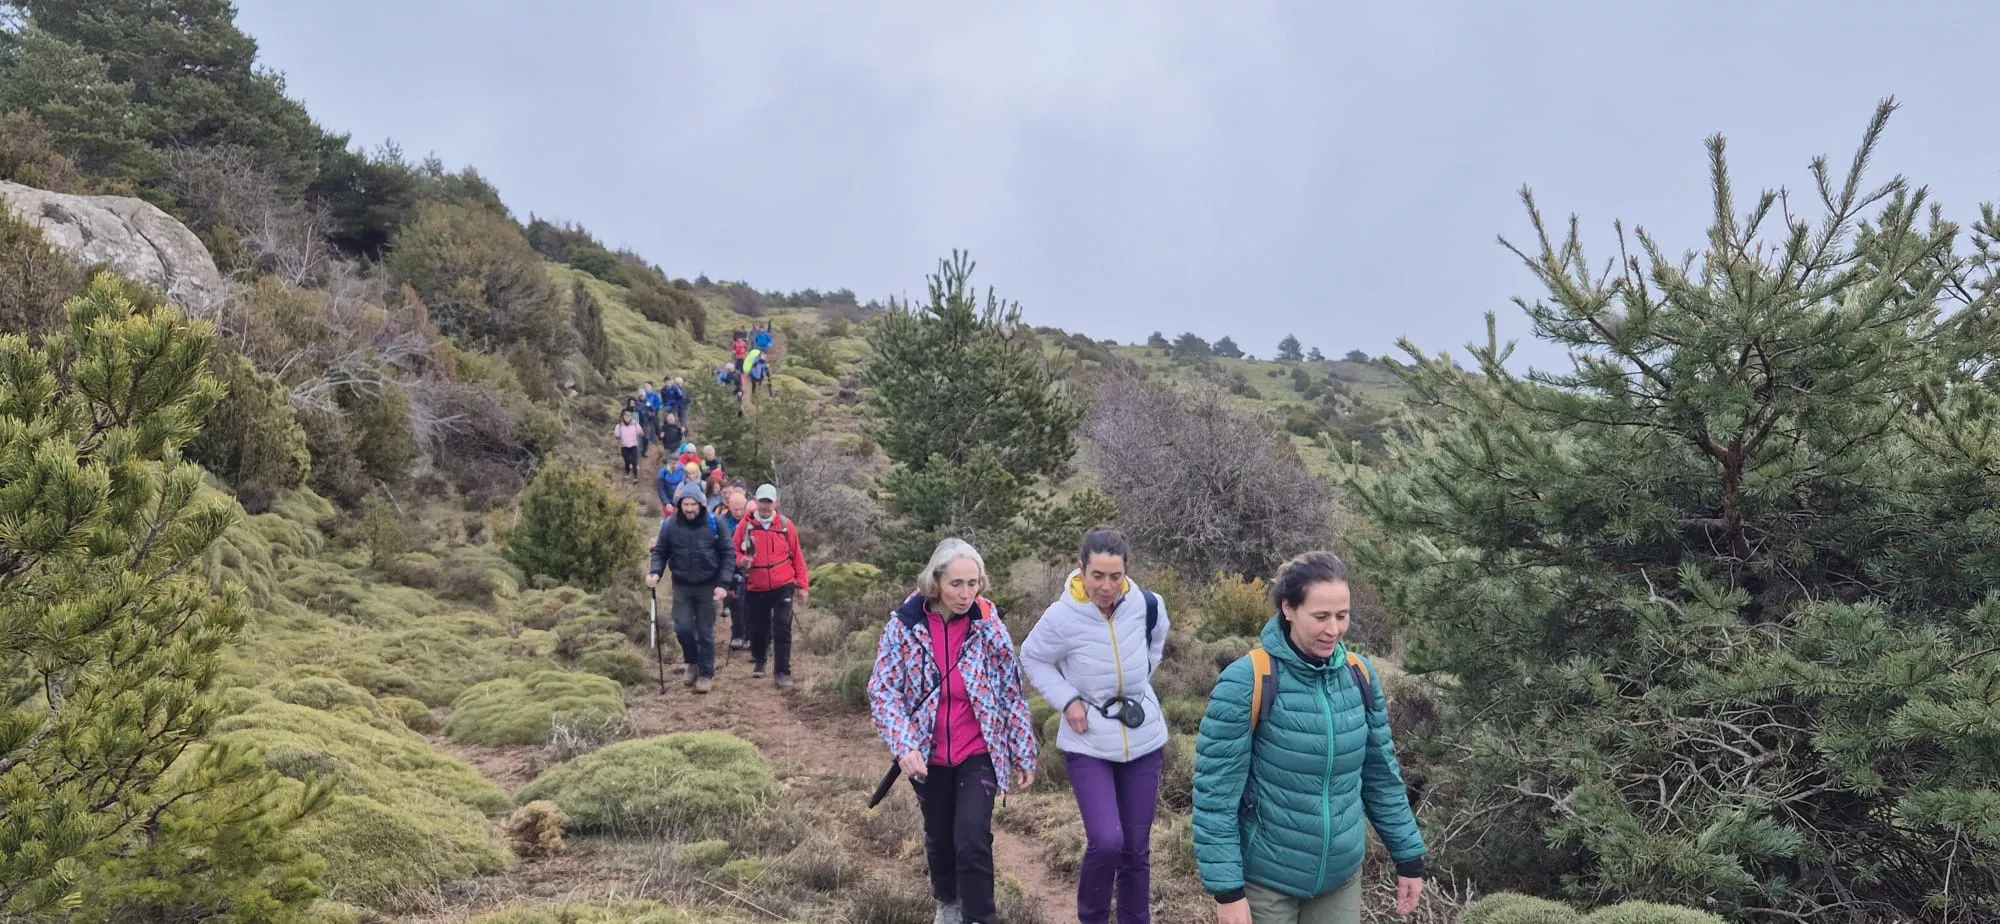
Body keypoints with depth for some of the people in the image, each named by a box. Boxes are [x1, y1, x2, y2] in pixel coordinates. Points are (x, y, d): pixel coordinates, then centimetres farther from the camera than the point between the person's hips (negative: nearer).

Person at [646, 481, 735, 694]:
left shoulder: (714, 523, -10)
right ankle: (693, 662, 25)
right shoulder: (669, 525, -7)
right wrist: (655, 572, -16)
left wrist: (723, 584, -13)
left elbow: (728, 554, -5)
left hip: (707, 586, -1)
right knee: (682, 627, -3)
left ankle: (706, 674, 18)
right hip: (682, 586, 1)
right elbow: (660, 552, 3)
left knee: (705, 632, 5)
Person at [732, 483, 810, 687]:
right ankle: (759, 661, 40)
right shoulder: (745, 525, -1)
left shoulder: (786, 525, 0)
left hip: (783, 587, -1)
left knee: (782, 630, -7)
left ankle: (782, 672, 1)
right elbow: (734, 551, 7)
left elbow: (797, 556, 5)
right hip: (755, 589, 1)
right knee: (758, 629, 12)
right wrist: (741, 560, -16)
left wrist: (803, 585, 3)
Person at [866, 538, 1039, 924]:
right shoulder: (904, 624, -14)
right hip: (928, 755, 1)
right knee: (939, 836, 20)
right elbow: (882, 691, -11)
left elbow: (1013, 693, -3)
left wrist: (1024, 754, 0)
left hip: (978, 754, -1)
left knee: (973, 841, -14)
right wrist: (903, 745, -24)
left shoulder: (988, 625, -11)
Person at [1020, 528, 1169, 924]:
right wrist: (1067, 699, -12)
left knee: (1136, 848, 9)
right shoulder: (1062, 617, -19)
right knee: (1106, 841, -16)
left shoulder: (1146, 605, -10)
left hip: (1143, 740, 3)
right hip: (1089, 745, -3)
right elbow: (1032, 659, -1)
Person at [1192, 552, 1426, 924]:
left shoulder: (1360, 675, -2)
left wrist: (1408, 857, 10)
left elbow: (1382, 775, 9)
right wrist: (1227, 888, -17)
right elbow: (1215, 793, -15)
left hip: (1341, 879, 5)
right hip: (1265, 882, -4)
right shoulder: (1246, 682, -18)